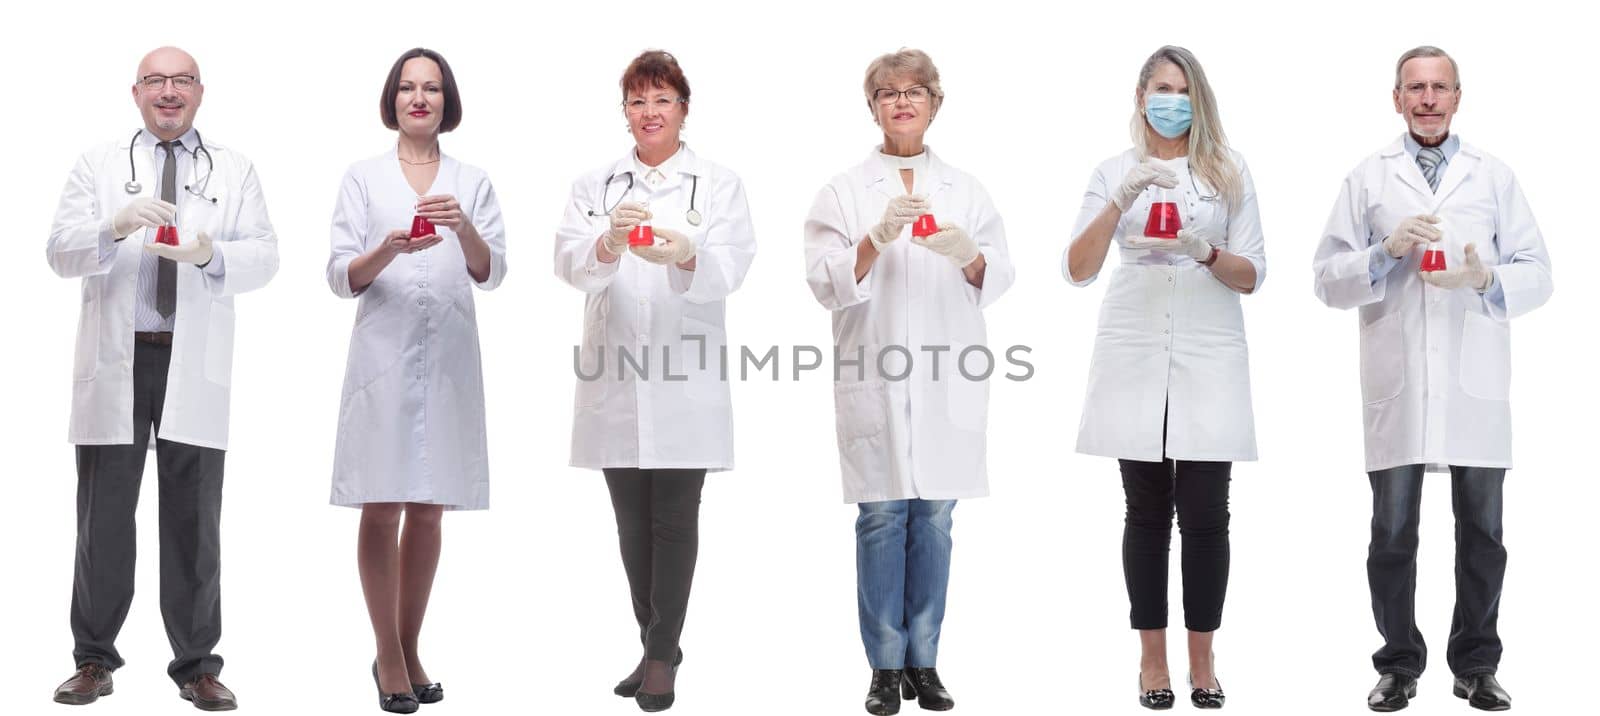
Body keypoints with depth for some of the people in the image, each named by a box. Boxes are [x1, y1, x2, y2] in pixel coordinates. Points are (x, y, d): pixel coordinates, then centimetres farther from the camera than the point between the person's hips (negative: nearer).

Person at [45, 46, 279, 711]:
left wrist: (211, 254, -19)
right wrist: (115, 228, -20)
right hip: (115, 362, 0)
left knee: (194, 520, 3)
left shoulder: (234, 170, 12)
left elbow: (263, 258, 2)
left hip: (195, 366, 0)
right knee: (104, 514, 4)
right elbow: (61, 252, 0)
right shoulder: (98, 165, 11)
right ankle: (94, 660, 14)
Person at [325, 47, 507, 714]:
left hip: (448, 357, 2)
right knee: (382, 508, -2)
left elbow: (491, 273, 1)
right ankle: (388, 655, 7)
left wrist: (463, 227, -19)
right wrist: (390, 249, -20)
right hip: (384, 353, -2)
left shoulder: (472, 182, 11)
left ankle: (409, 651, 17)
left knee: (428, 510, 7)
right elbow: (341, 277, 0)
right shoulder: (363, 178, 7)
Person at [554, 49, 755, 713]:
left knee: (674, 520, -2)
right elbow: (569, 263, -4)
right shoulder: (594, 185, 12)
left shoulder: (719, 185, 6)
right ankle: (657, 648, 21)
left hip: (684, 381, -3)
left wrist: (684, 256, -32)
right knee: (632, 522, 9)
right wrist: (608, 244, -27)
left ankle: (662, 654, 5)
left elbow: (729, 267, -9)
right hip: (615, 380, 3)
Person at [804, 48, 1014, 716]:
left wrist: (968, 254, -17)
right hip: (874, 379, -2)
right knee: (882, 517, -2)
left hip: (947, 379, 2)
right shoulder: (844, 191, 7)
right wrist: (877, 239, -21)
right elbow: (825, 282, -4)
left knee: (934, 518, 4)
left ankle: (924, 661, 13)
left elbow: (999, 277, 5)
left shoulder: (966, 190, 14)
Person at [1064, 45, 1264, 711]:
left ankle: (1202, 662, 7)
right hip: (1135, 355, 0)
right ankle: (1152, 660, 11)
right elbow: (1077, 269, -3)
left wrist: (1204, 250, -15)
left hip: (1210, 357, 0)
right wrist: (1121, 200, -17)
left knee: (1205, 513, -3)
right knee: (1147, 511, 3)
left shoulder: (1230, 171, 9)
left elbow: (1252, 275, 5)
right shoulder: (1114, 170, 8)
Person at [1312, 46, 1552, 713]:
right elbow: (1329, 279, 4)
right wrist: (1387, 252, -13)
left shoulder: (1494, 176, 11)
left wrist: (1486, 278, -13)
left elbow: (1536, 274, 7)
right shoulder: (1368, 178, 9)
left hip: (1475, 384, 1)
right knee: (1393, 533, 5)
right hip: (1397, 384, -1)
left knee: (1482, 531, 5)